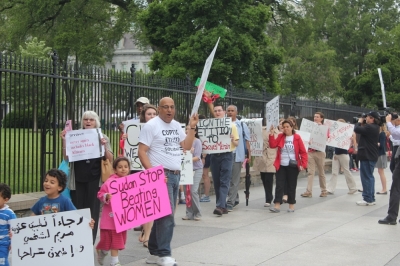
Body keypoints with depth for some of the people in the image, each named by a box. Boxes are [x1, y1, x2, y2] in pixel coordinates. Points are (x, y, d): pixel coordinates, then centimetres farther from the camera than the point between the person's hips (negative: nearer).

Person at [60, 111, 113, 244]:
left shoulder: (102, 138, 6)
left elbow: (110, 159, 0)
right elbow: (66, 157, 4)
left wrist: (104, 145, -16)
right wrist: (64, 141, -8)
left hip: (94, 179, -1)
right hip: (78, 179, 1)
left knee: (92, 211, 1)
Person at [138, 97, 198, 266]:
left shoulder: (176, 125, 15)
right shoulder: (151, 125, -7)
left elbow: (187, 146, 16)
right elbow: (142, 152, -12)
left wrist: (192, 127, 5)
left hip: (175, 175, 8)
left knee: (163, 214, 10)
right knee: (167, 215, -12)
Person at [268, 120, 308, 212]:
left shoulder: (297, 137, -2)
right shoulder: (280, 136, 6)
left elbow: (303, 152, -3)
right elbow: (273, 145, -8)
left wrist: (303, 164, -10)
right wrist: (271, 135, -19)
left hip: (293, 166, -2)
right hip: (281, 166, 2)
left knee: (291, 186, 7)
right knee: (279, 185, -2)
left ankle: (291, 205, 15)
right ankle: (277, 205, -3)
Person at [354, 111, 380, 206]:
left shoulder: (369, 127, -20)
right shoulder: (375, 127, 13)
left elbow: (357, 129, -23)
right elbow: (363, 131, 17)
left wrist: (359, 122, -5)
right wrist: (361, 123, 5)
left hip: (367, 156, -11)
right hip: (372, 155, 11)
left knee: (366, 177, -6)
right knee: (369, 176, 16)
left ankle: (368, 199, -4)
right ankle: (371, 198, 22)